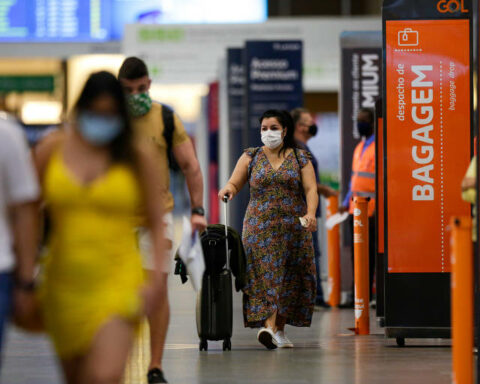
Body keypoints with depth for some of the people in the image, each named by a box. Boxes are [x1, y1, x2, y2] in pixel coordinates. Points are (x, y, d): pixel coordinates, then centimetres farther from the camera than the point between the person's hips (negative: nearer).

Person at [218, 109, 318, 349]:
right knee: (266, 275, -12)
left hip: (294, 227, 1)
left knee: (289, 278, 1)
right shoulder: (251, 157, 10)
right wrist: (229, 188, -20)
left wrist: (310, 213, -18)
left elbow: (310, 189, 0)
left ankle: (280, 327, 10)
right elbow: (235, 183, 5)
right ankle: (269, 326, -20)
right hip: (260, 226, -1)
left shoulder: (300, 158, 8)